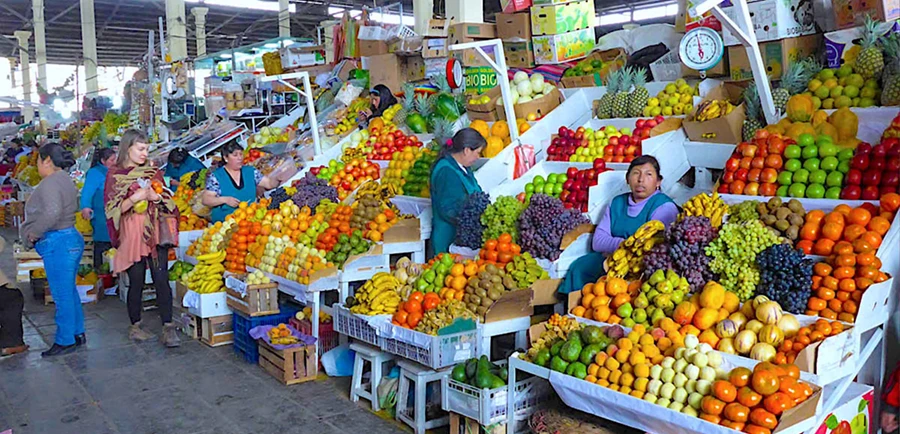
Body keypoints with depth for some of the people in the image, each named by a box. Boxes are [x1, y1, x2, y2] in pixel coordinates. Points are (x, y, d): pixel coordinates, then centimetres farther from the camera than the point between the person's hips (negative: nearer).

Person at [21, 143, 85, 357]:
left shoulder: (50, 183, -16)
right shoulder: (65, 180, 16)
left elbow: (52, 213, -29)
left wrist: (33, 233, -16)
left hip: (58, 242, -10)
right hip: (71, 238, 10)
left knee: (62, 294, -1)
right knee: (69, 291, 18)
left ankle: (65, 341, 8)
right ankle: (78, 333, 26)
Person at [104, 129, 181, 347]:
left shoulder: (153, 172, 12)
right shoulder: (115, 174, 2)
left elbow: (168, 202, 14)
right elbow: (113, 209, -4)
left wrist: (155, 196, -7)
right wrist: (135, 198, -19)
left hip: (155, 232, 2)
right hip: (131, 234, -2)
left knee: (161, 279, -5)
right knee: (136, 282, 3)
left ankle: (168, 327, -5)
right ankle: (135, 325, 20)